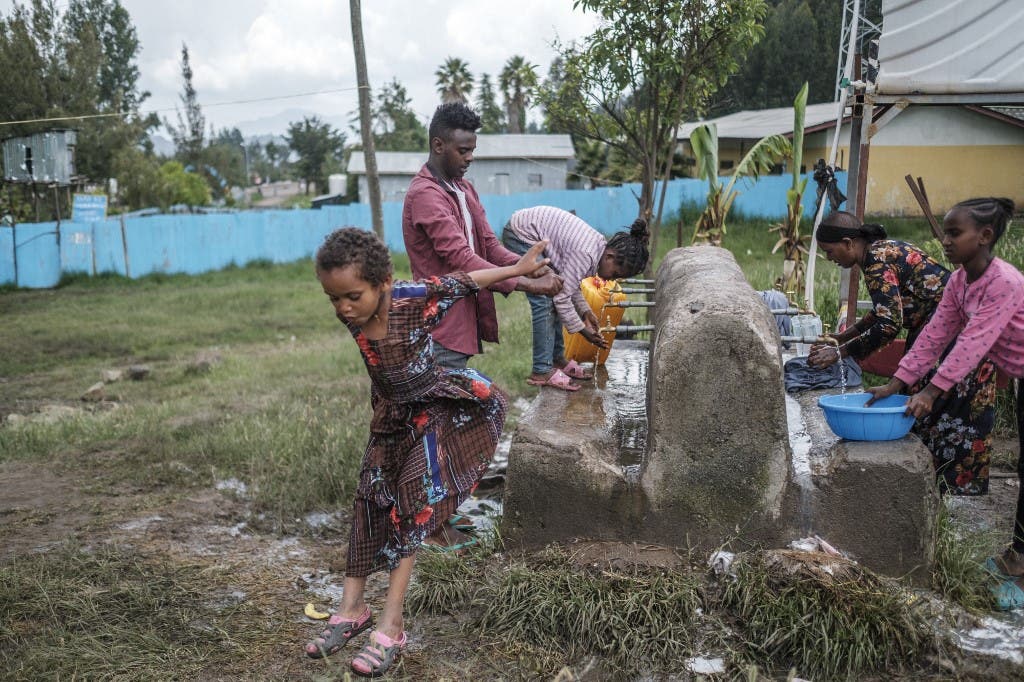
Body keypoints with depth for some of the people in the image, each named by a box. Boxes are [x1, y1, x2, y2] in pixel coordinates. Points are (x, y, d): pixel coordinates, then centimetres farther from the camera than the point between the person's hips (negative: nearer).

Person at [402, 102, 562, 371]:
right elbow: (461, 258, -24)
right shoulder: (425, 194, -16)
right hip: (444, 327, -9)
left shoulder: (465, 190, 14)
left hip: (465, 319, 9)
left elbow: (488, 244, 10)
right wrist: (528, 284, -25)